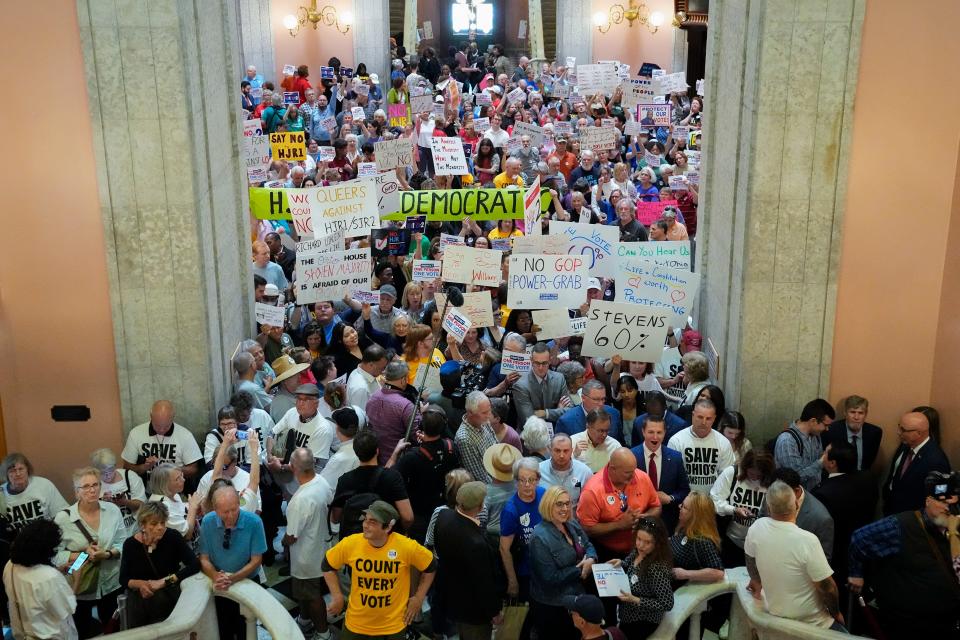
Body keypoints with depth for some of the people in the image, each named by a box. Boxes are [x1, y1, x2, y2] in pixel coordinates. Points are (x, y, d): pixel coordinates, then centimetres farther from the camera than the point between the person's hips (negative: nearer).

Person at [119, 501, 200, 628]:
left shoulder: (173, 537, -11)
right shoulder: (130, 544, -5)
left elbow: (195, 565, -17)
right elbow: (123, 579, 3)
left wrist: (164, 581, -20)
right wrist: (139, 584, -17)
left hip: (168, 598, -2)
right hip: (138, 599, 2)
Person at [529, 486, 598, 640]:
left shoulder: (573, 525, 1)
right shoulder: (540, 538, -25)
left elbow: (588, 546, 10)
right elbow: (550, 577, -26)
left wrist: (591, 559, -14)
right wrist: (580, 571, -18)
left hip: (574, 596, 8)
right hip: (550, 605, -8)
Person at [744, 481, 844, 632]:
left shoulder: (756, 528, -15)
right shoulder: (807, 540, -31)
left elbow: (750, 561, 5)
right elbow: (827, 587, -22)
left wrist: (757, 582, 25)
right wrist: (836, 613, -3)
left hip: (772, 612, 6)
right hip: (810, 621, -6)